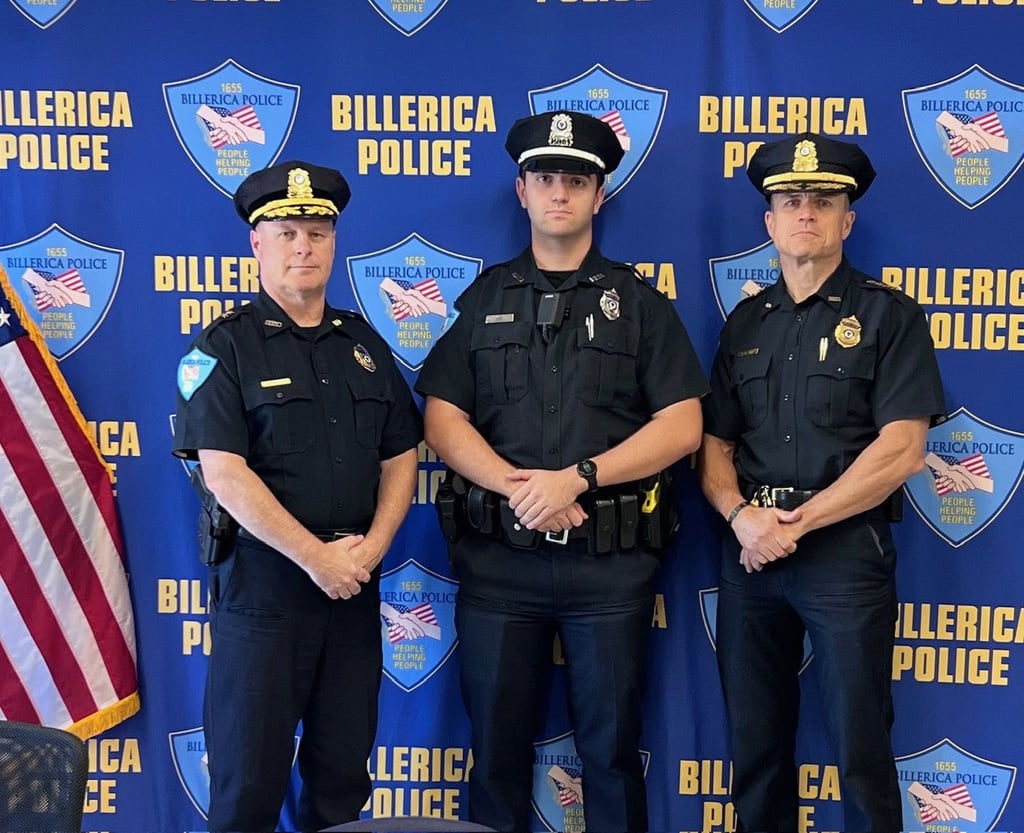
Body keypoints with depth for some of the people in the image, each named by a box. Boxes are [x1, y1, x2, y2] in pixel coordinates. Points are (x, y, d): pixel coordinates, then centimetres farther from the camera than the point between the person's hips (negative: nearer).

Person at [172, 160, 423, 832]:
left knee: (344, 773, 14)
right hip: (263, 582, -4)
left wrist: (370, 548, -6)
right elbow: (224, 473, -14)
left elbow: (401, 458, 10)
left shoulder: (366, 345, 11)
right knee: (250, 776, 5)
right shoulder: (225, 347, -5)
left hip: (356, 585, 5)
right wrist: (317, 556, -15)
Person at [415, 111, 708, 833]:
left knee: (612, 750, 10)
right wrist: (519, 487, -14)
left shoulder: (640, 302, 5)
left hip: (611, 561, -1)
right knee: (498, 747, 11)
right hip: (498, 557, 1)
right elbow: (442, 421, 2)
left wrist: (577, 478, -15)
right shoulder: (483, 300, 10)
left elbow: (682, 426, -4)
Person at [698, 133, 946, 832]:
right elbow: (715, 444, 11)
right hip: (750, 550, 5)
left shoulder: (889, 316, -1)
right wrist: (742, 515, -10)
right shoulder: (746, 323, 13)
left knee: (860, 747, 3)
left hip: (846, 547, -4)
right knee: (755, 744, 12)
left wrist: (797, 521, -13)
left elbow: (902, 451, -11)